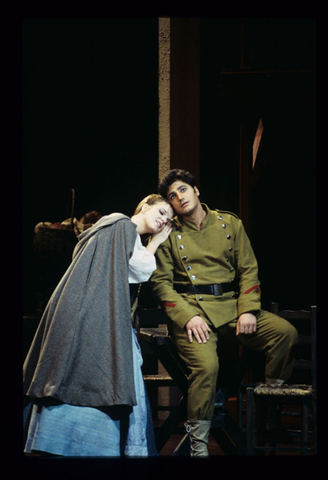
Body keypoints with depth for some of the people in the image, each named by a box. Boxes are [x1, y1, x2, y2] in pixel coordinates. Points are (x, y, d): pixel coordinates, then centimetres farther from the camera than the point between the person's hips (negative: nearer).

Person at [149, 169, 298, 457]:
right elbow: (161, 282, 2)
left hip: (231, 304, 3)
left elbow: (248, 269, 10)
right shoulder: (169, 235, 7)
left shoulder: (230, 224, 13)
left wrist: (248, 310, -6)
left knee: (286, 332, -19)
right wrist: (187, 316, -14)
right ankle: (198, 446, -16)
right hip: (192, 309, -3)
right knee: (206, 365, -30)